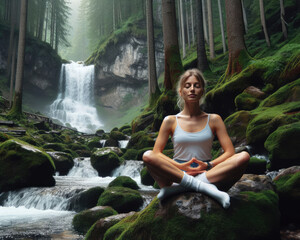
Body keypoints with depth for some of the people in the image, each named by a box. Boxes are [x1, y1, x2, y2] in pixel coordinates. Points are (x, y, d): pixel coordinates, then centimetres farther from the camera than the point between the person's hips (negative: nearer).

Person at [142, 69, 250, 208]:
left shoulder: (214, 120, 9)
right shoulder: (170, 121, 6)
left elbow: (230, 152, 3)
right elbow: (156, 153, 0)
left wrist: (208, 165, -13)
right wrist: (181, 167, -14)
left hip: (207, 174, 2)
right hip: (177, 174, -1)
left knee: (244, 156, -24)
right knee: (147, 155, -26)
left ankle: (176, 188, -29)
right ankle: (203, 186, -30)